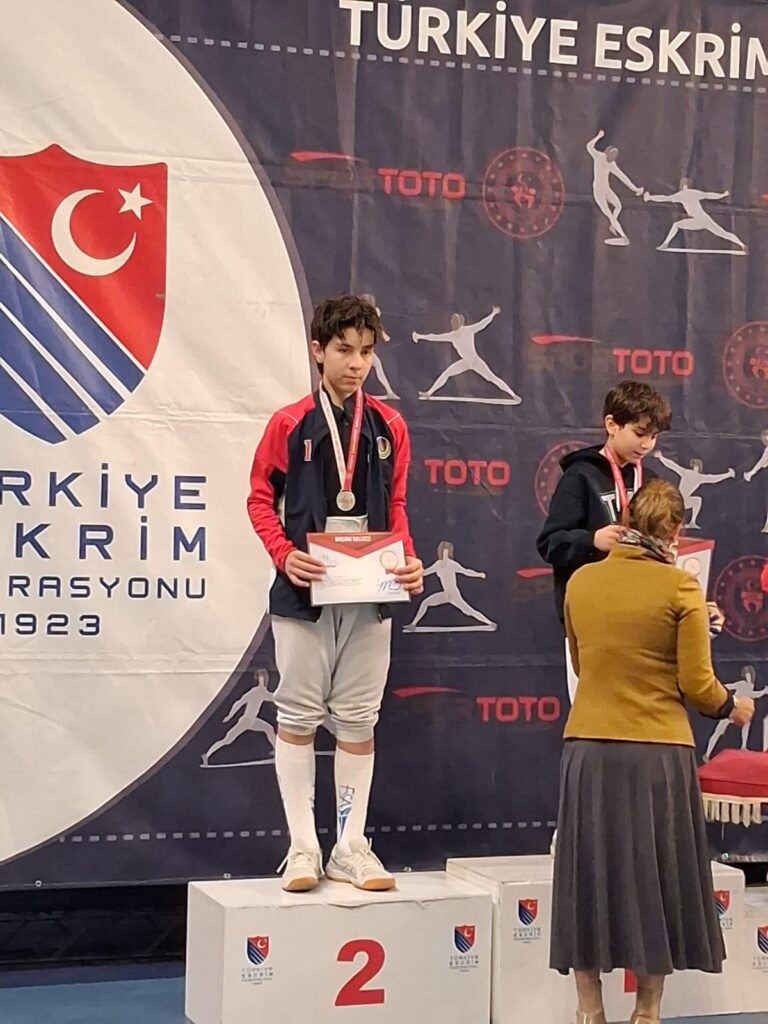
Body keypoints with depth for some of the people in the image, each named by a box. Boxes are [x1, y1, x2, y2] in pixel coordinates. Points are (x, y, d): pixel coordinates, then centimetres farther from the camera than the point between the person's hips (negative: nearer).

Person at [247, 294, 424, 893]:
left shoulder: (389, 427, 6)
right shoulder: (289, 424, -1)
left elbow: (395, 506, 12)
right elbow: (261, 499, 2)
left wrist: (409, 560, -5)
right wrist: (284, 554, -14)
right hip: (305, 590, -2)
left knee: (359, 721, 6)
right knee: (299, 717, 2)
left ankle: (352, 847, 13)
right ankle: (303, 848, 8)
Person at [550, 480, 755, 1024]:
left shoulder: (580, 582, 4)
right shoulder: (680, 587, -8)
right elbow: (696, 684, -7)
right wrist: (733, 705, 12)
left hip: (588, 750, 3)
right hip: (657, 753, -3)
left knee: (591, 873, 10)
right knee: (653, 875, 9)